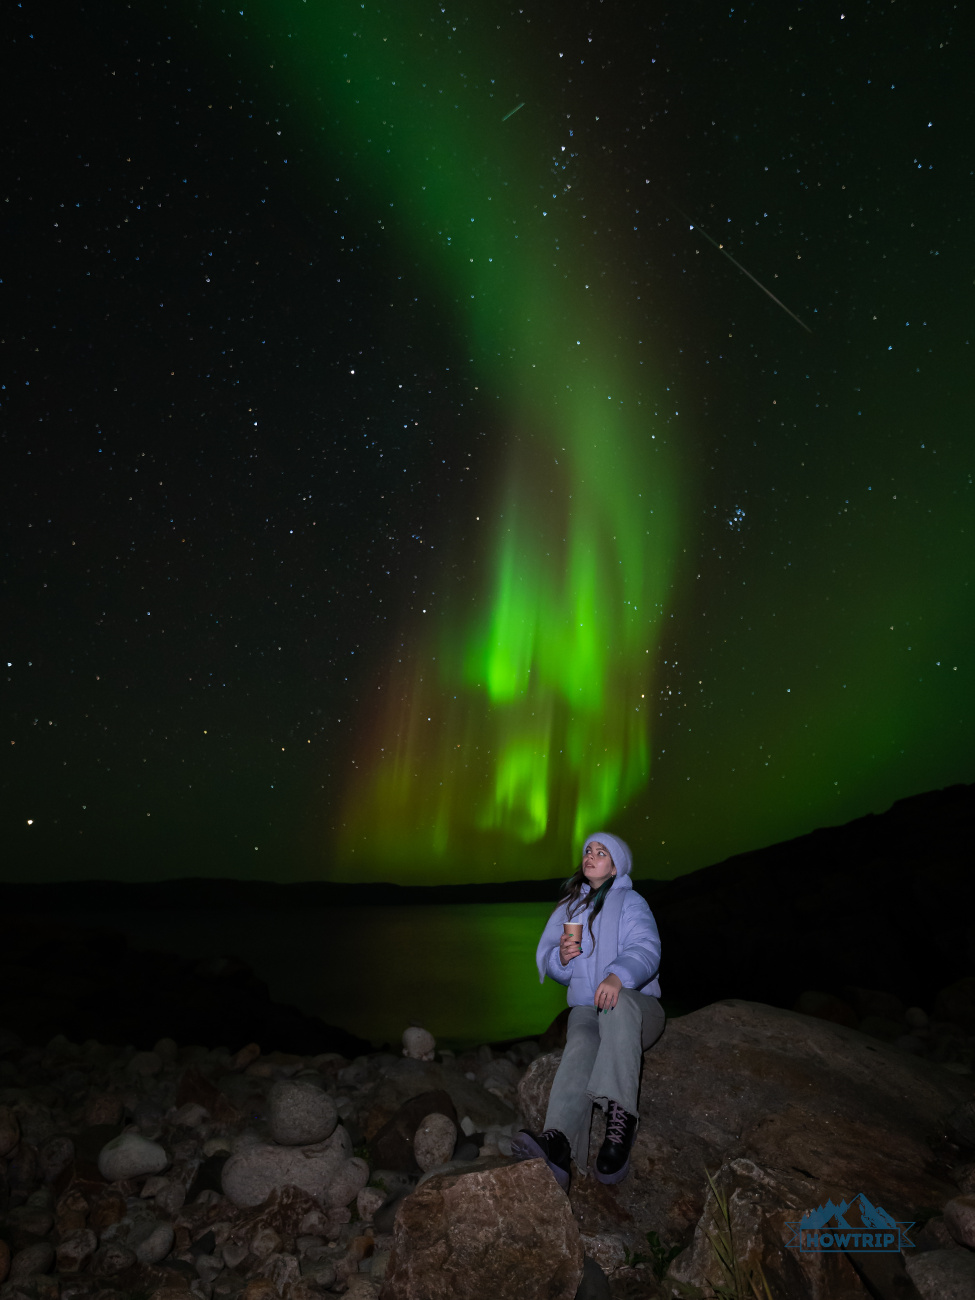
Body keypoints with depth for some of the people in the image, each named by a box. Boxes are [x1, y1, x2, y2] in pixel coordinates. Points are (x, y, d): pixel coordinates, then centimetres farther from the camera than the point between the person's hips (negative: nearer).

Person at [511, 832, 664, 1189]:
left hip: (636, 1004, -2)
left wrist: (618, 975, -38)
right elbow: (550, 966, 18)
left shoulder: (630, 903, 4)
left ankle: (621, 1114, -48)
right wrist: (563, 957, -8)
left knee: (619, 1003, -39)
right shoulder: (570, 907, 19)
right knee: (581, 1046, -33)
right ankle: (557, 1142, -56)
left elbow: (646, 949, -15)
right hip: (586, 1009, 3)